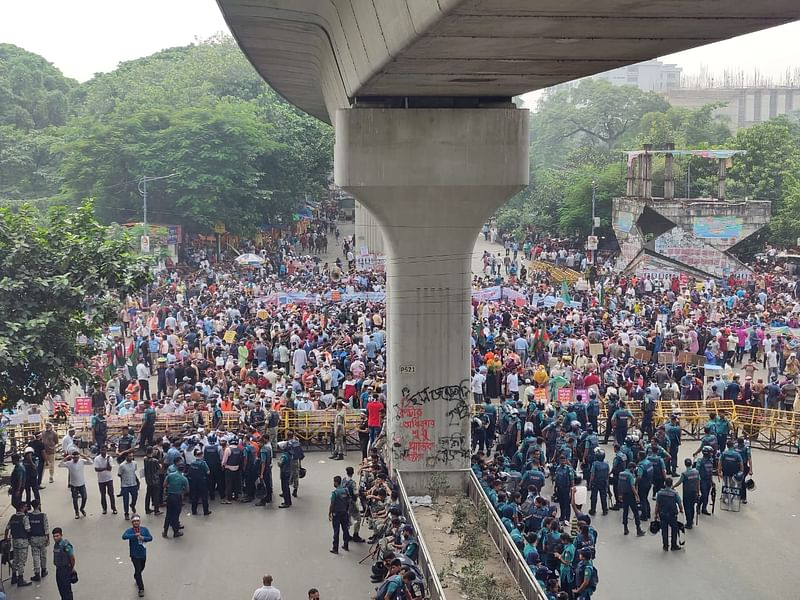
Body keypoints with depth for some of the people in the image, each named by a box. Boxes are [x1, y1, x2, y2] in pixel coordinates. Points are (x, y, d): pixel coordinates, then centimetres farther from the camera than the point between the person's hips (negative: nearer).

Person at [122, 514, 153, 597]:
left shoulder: (144, 529, -5)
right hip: (134, 554, -4)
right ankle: (141, 589, -1)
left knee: (141, 568, 23)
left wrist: (143, 538, -28)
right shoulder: (129, 530, -14)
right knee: (138, 570, -9)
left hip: (143, 553, 4)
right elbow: (124, 536, -32)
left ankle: (136, 578, 55)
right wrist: (134, 535, -42)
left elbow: (150, 538, -10)